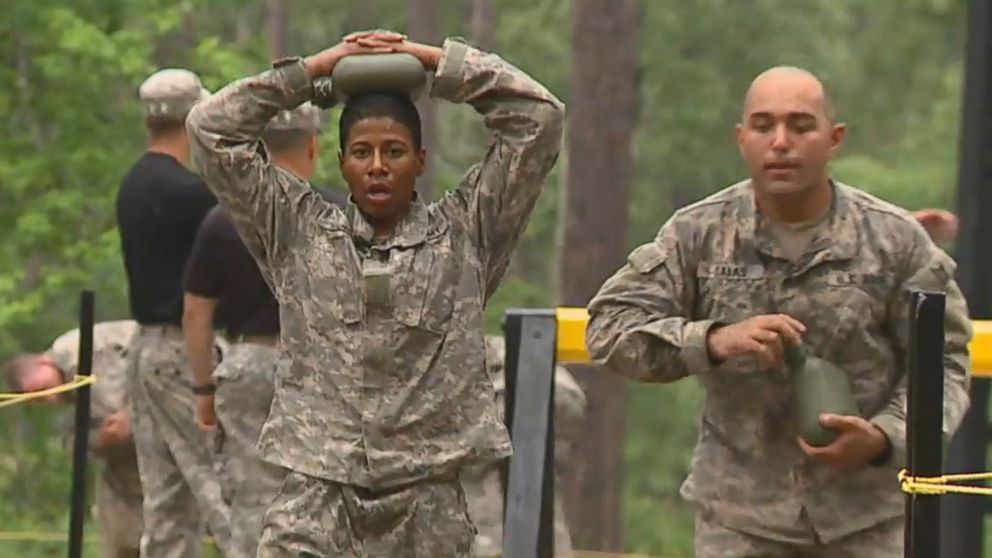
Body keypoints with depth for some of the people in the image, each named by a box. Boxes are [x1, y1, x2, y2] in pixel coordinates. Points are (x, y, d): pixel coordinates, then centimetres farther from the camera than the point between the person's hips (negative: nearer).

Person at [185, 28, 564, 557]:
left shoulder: (464, 236, 8)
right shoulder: (296, 233, 9)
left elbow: (539, 117, 4)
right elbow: (211, 129, 6)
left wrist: (435, 59, 6)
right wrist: (311, 69, 7)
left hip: (426, 502, 1)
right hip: (314, 497, -1)